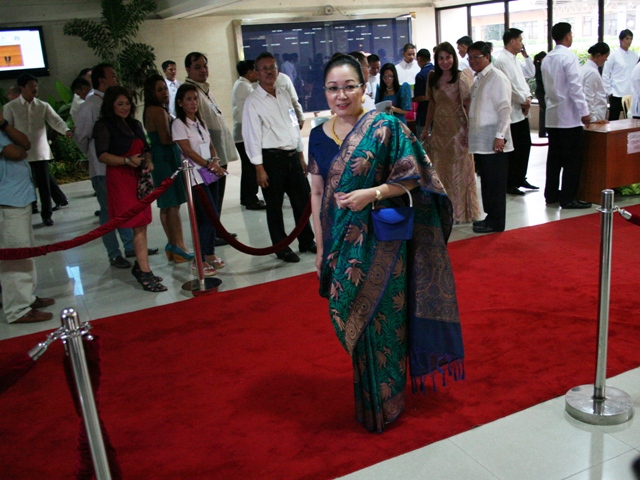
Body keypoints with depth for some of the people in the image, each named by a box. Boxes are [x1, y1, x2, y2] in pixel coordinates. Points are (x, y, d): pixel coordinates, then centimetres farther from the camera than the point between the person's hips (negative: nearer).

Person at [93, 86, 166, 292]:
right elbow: (102, 155, -13)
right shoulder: (104, 126, -4)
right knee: (139, 225, -12)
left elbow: (145, 149, 21)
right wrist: (127, 160, -23)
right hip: (120, 178, -7)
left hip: (139, 178, 7)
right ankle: (145, 273, -11)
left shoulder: (135, 125, 17)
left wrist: (148, 161, 0)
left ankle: (139, 266, 19)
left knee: (142, 225, 7)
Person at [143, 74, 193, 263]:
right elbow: (166, 139, -19)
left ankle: (173, 244, 21)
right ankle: (179, 247, -2)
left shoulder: (150, 110, 15)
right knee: (174, 205, -6)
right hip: (167, 158, -10)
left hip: (159, 158, 10)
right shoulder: (158, 110, -14)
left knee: (166, 205, 13)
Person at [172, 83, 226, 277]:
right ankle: (199, 260, -2)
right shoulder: (179, 124, -6)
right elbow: (188, 150, -12)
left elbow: (210, 145, 14)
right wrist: (209, 165, -15)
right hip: (196, 175, -6)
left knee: (208, 216, 7)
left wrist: (216, 160, -6)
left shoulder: (200, 122, 15)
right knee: (210, 217, -11)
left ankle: (209, 254, 19)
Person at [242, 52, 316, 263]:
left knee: (302, 200, 12)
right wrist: (259, 168, -13)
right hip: (272, 158, -5)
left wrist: (301, 157, 15)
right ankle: (282, 248, 20)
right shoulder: (253, 101, -7)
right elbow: (251, 135, -10)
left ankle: (307, 241, 29)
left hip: (292, 156, 6)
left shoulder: (284, 95, 11)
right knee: (274, 206, 6)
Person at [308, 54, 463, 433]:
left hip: (381, 242, -4)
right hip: (342, 243, 4)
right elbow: (318, 193, 9)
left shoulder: (386, 127, -8)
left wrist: (372, 193, -22)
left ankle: (386, 404, 25)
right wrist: (321, 246, 8)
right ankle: (366, 399, 32)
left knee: (382, 319, 4)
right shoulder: (320, 136, 6)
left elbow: (411, 178, -7)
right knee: (353, 319, 10)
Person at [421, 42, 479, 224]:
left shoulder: (461, 77, -6)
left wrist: (470, 129, -17)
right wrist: (426, 129, 12)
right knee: (440, 171, 9)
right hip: (439, 130, 5)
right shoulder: (433, 79, 8)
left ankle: (461, 211, 15)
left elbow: (469, 104, -10)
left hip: (458, 130, -5)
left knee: (459, 170, 3)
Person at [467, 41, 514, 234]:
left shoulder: (497, 78, -10)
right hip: (480, 142, 9)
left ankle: (496, 222, 8)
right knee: (486, 181, 15)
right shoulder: (478, 79, 16)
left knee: (495, 183, 0)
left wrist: (500, 135, -22)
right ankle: (490, 216, 26)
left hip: (493, 142, -9)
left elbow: (505, 109, -16)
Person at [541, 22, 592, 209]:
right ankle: (568, 198, 1)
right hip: (569, 116, -8)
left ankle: (551, 194, 16)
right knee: (572, 159, -2)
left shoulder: (547, 59, 10)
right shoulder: (569, 57, -13)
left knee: (554, 157, 12)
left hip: (552, 116, 8)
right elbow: (575, 87, -17)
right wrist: (584, 112, -13)